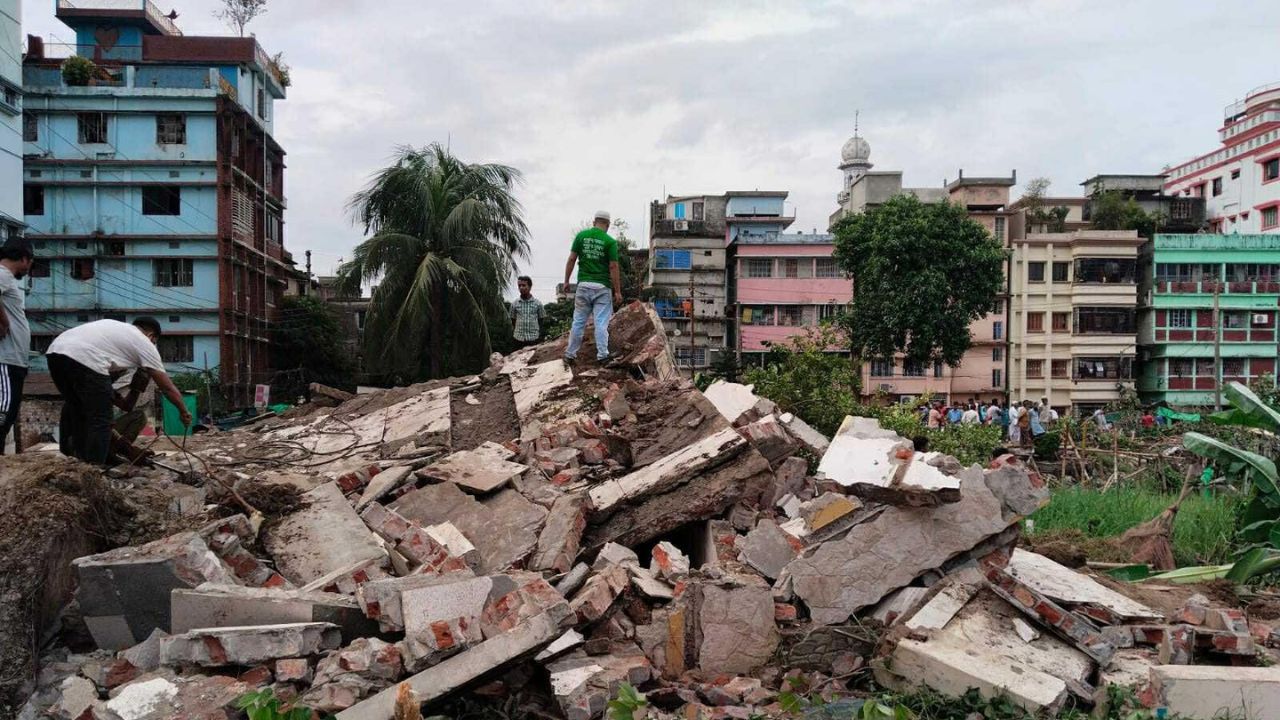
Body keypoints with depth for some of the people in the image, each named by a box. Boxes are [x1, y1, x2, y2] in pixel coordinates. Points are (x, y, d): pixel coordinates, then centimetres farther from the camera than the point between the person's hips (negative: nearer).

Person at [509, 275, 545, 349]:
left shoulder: (537, 303, 1)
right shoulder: (515, 304, 4)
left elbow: (541, 320, 6)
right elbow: (513, 321, 11)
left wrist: (540, 337, 3)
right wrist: (513, 336, 7)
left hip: (534, 338, -1)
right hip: (519, 339, 1)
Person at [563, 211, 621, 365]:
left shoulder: (581, 236, 3)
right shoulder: (610, 241, -5)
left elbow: (571, 259, 2)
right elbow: (613, 267, -8)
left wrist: (566, 281, 10)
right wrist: (617, 291, -4)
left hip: (583, 284, 2)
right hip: (602, 287, -2)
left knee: (578, 322, 10)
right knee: (601, 323, 0)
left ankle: (570, 354, 14)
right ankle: (602, 355, -2)